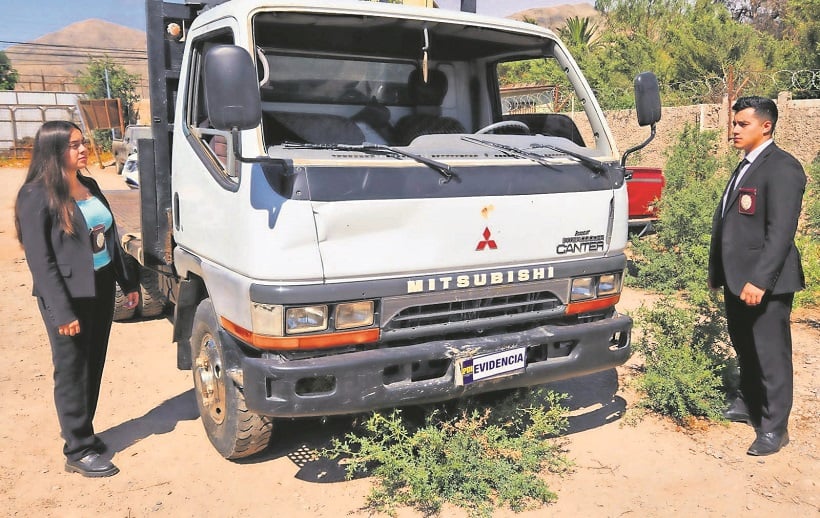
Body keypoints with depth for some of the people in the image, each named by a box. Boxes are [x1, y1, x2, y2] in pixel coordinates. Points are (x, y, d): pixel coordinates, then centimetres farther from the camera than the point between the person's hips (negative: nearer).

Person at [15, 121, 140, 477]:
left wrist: (128, 283, 14)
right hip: (68, 296, -7)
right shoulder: (36, 195, -13)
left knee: (94, 368, 15)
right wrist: (62, 311, -20)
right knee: (72, 372, 4)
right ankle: (78, 452, 15)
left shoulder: (90, 186, 9)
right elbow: (40, 260, -16)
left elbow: (111, 238, 15)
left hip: (102, 289, 7)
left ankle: (84, 433, 30)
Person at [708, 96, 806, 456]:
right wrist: (718, 272, 15)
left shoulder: (782, 168, -13)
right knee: (743, 348, 20)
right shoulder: (745, 166, 16)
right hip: (737, 278, 9)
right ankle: (749, 404, 37)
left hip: (764, 282, -9)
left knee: (771, 354, 2)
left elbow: (781, 231, -20)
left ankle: (773, 427, 13)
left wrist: (759, 280, -24)